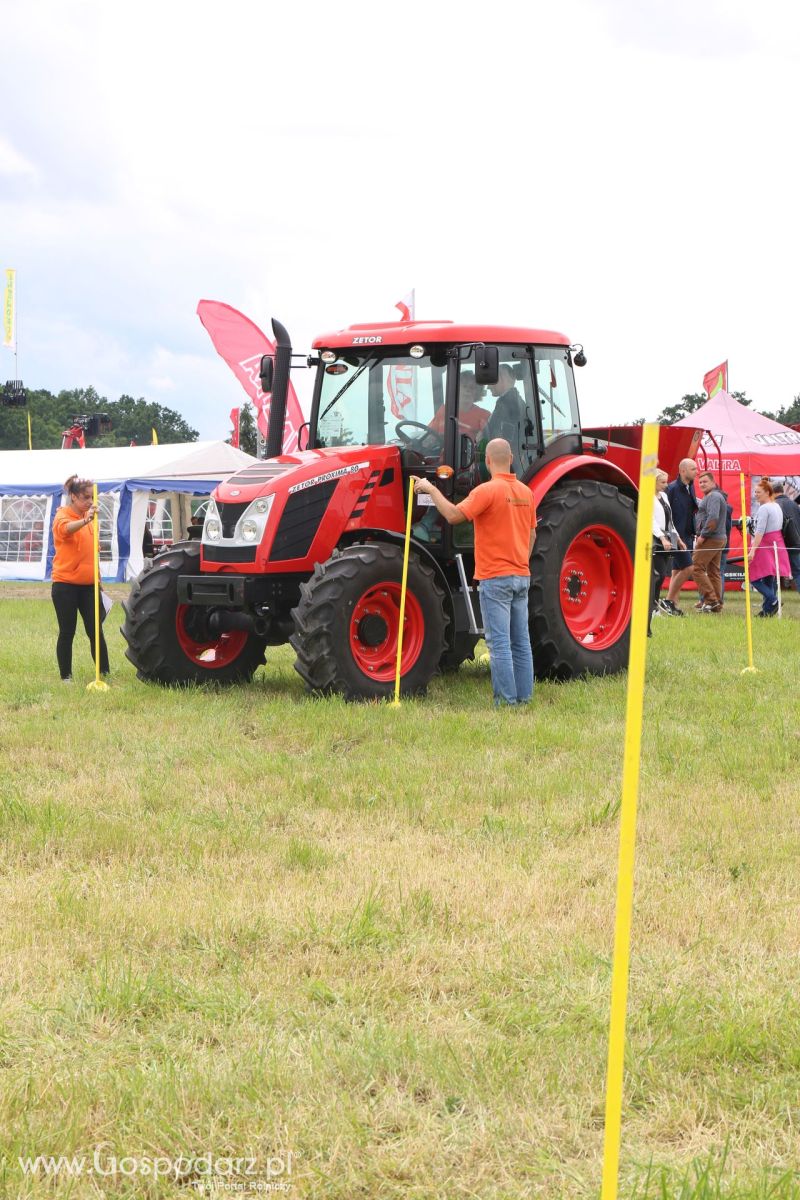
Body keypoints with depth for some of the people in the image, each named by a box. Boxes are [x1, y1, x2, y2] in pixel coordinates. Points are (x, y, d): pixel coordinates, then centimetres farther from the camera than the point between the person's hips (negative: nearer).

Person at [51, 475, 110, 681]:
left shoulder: (87, 517, 13)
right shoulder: (62, 516, -8)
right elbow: (65, 528, -34)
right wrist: (86, 520, -53)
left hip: (88, 584, 5)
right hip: (65, 584, -5)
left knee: (96, 631, 1)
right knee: (67, 632, 1)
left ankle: (105, 672, 4)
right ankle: (66, 677, 8)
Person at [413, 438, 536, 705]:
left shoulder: (487, 490, -14)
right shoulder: (526, 492, 9)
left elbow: (454, 515, -20)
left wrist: (431, 489, -9)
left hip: (494, 577, -7)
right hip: (521, 576, 7)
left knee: (499, 642, -5)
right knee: (520, 640, 10)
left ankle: (506, 699, -6)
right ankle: (523, 696, 13)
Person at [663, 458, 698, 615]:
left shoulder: (690, 487, 11)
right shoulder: (672, 489, -13)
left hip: (688, 535, 8)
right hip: (677, 535, -8)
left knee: (677, 571, 9)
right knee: (687, 568, -12)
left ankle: (673, 605, 12)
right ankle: (668, 601, -3)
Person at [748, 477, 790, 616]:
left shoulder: (763, 508, -13)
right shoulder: (777, 507, 14)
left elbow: (760, 531, -19)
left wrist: (752, 550, -22)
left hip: (765, 545, -9)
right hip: (778, 543, 9)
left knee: (754, 578, -4)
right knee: (770, 579, 11)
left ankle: (773, 600, -16)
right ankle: (768, 610, 12)